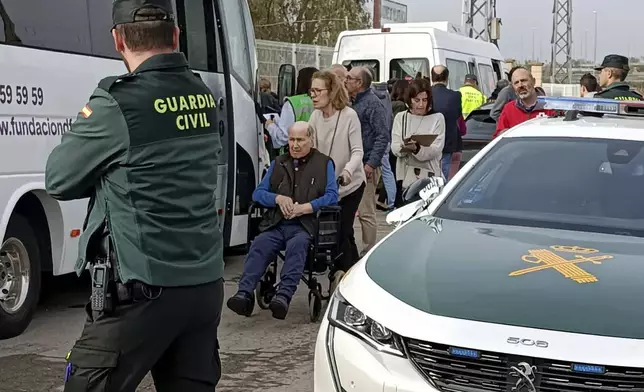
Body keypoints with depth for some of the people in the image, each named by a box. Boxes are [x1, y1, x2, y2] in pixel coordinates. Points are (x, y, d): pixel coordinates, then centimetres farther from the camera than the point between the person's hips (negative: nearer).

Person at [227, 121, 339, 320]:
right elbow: (258, 193, 19)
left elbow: (332, 196, 1)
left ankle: (284, 295, -49)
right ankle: (244, 294, -41)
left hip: (305, 225, -3)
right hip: (275, 224, 3)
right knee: (259, 244, -28)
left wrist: (304, 208, -11)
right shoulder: (278, 163, 25)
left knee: (297, 244, -36)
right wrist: (278, 198, -2)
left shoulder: (324, 163, 14)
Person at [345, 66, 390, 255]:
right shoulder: (354, 102, 18)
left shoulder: (373, 103, -10)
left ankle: (369, 252, 1)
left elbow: (383, 136, -15)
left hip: (365, 165, -9)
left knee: (366, 212, -6)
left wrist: (371, 164, -19)